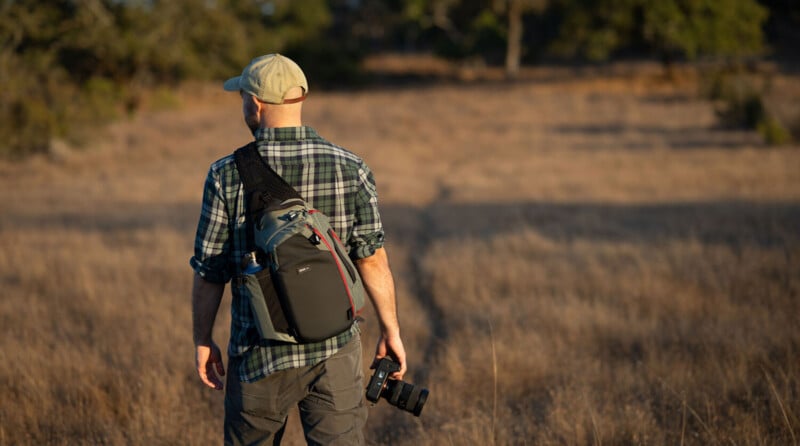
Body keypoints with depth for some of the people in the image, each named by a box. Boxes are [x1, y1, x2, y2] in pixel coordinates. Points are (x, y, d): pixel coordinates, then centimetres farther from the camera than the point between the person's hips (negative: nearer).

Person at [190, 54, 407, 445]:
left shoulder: (227, 175, -8)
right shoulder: (350, 169, -5)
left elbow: (209, 271, -4)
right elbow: (373, 262, -3)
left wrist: (202, 341, 9)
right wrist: (390, 332, 8)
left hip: (259, 354, 0)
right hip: (334, 351, 1)